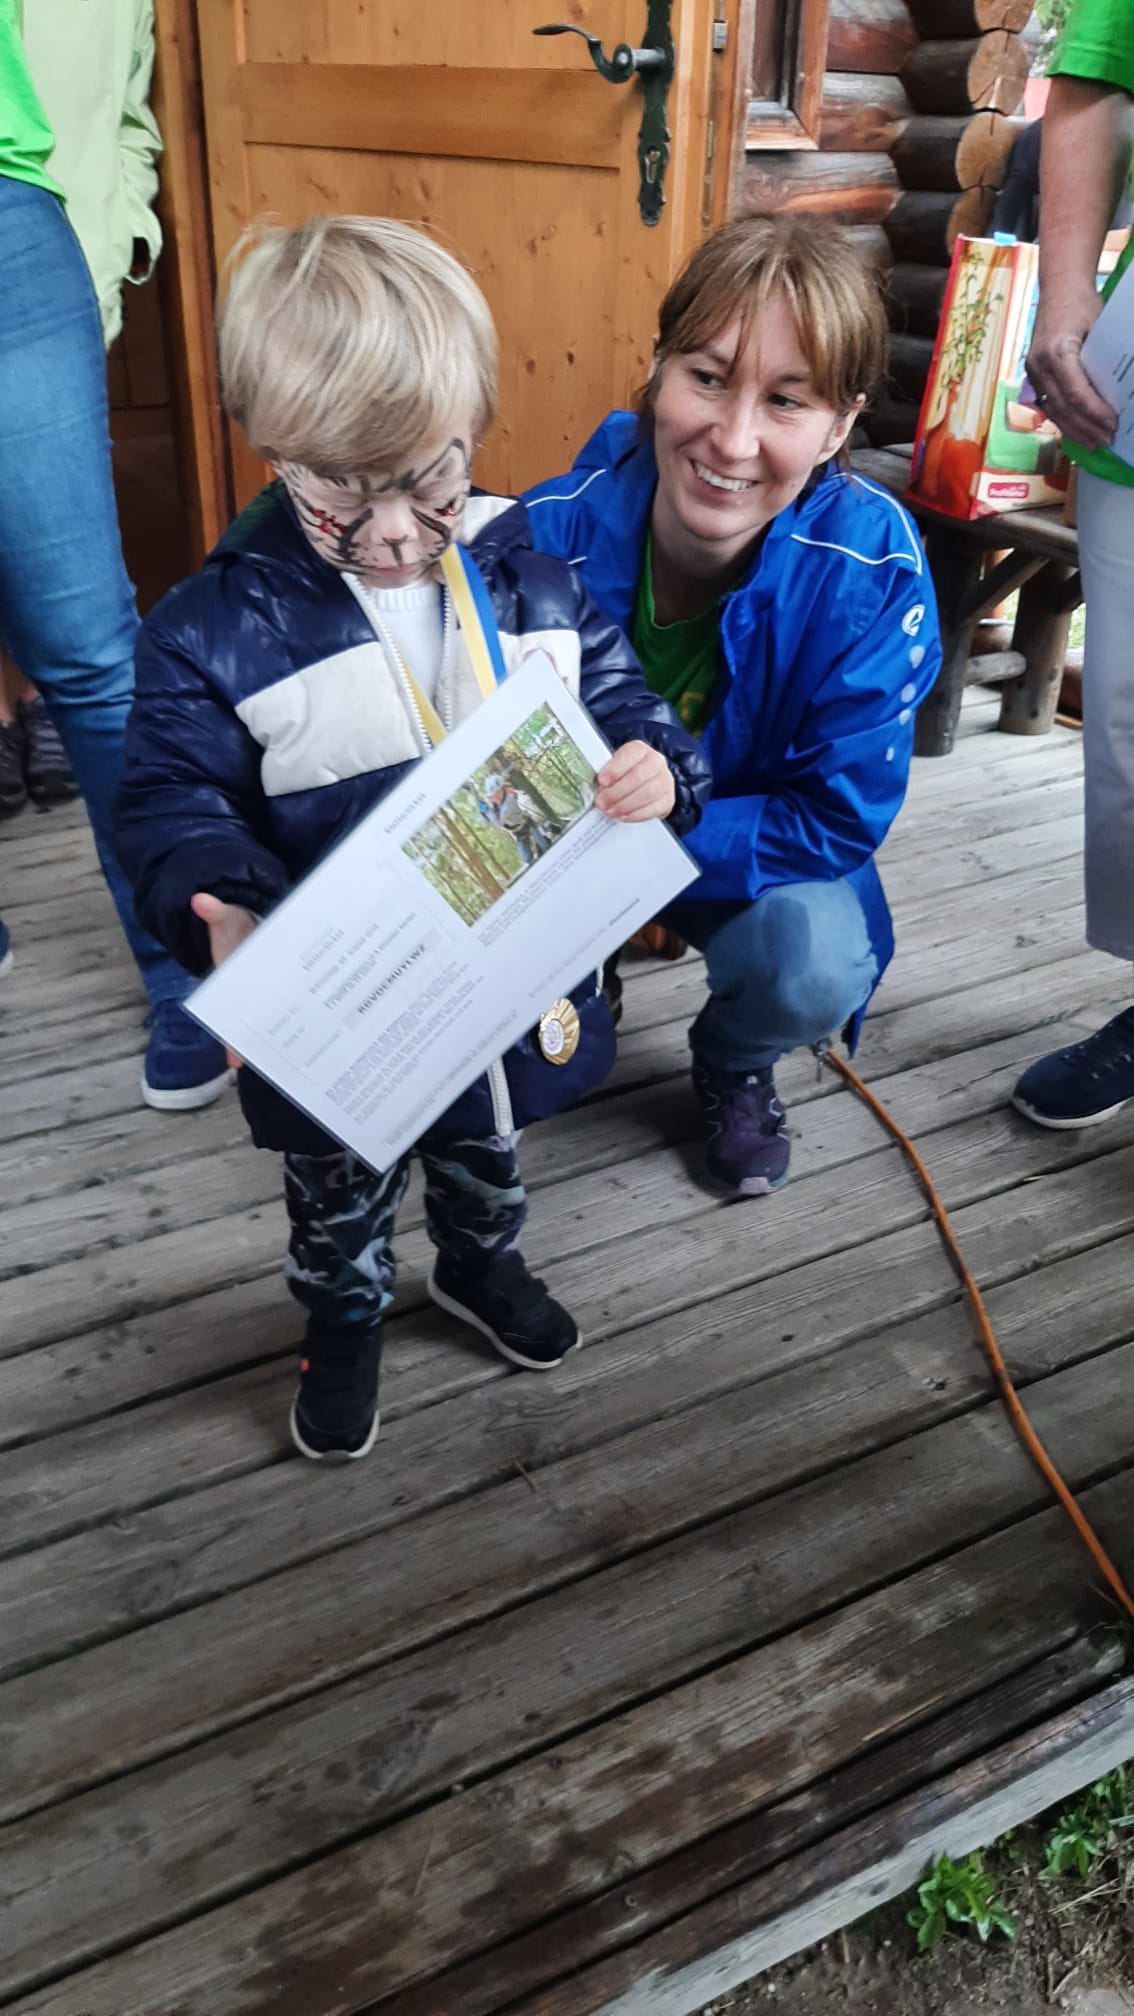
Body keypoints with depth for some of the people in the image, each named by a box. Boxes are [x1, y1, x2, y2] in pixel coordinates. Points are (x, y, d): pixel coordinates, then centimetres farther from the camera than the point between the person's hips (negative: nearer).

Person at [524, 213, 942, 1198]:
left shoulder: (872, 568, -26)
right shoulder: (552, 533, -25)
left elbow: (839, 819, -22)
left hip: (752, 858, -1)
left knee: (820, 967, -31)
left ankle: (734, 1066, 8)